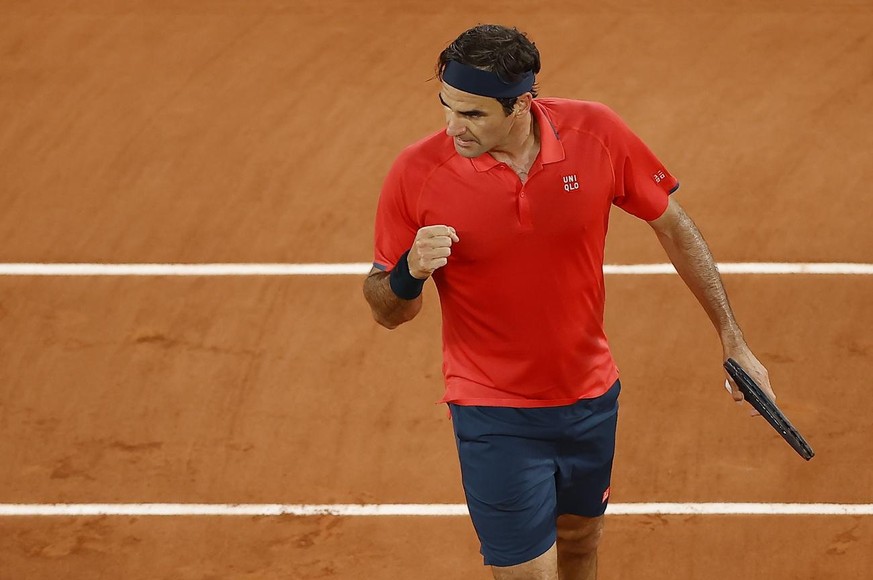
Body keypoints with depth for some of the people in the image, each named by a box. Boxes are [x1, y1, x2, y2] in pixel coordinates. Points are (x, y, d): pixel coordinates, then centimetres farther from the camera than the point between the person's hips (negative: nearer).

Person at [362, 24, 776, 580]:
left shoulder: (597, 133, -16)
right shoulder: (417, 174, -19)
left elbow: (674, 226, 0)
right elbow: (388, 312, -8)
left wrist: (733, 340, -1)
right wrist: (409, 273, -32)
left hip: (592, 398, 3)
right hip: (496, 418, -3)